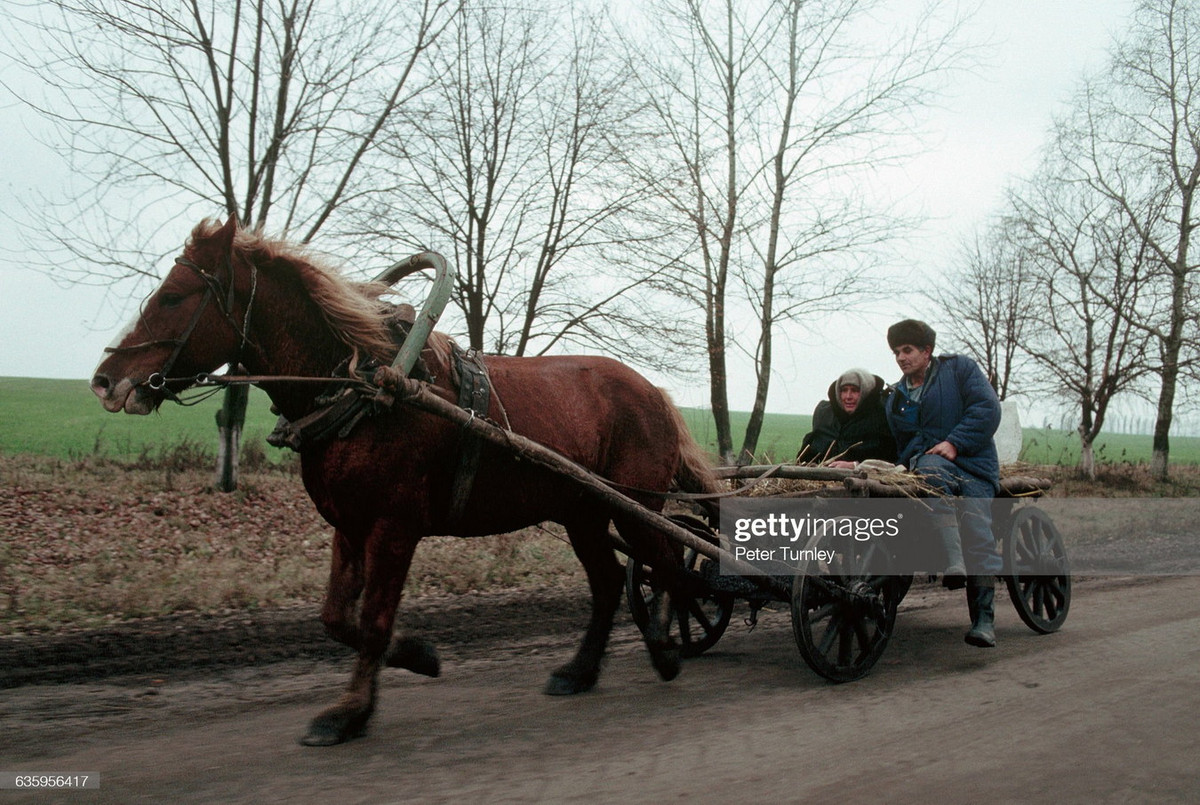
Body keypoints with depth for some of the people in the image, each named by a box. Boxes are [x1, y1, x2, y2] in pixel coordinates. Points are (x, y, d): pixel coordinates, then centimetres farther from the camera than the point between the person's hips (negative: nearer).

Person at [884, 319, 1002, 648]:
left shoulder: (959, 368, 9)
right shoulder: (896, 399, 23)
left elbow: (987, 409, -4)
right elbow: (899, 447, 28)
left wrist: (954, 442, -14)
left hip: (973, 464, -2)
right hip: (926, 459, 2)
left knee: (977, 538, -19)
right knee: (932, 470, -37)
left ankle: (983, 621, -10)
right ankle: (953, 562, -47)